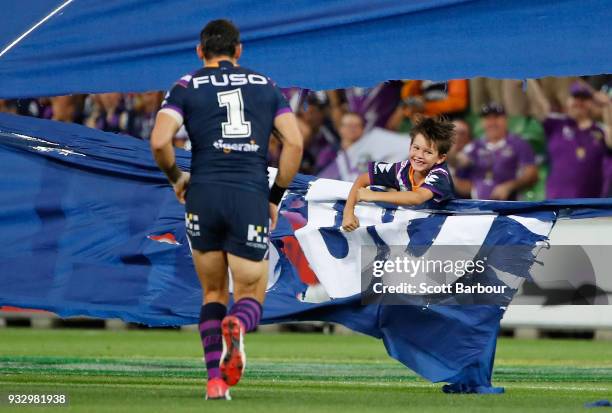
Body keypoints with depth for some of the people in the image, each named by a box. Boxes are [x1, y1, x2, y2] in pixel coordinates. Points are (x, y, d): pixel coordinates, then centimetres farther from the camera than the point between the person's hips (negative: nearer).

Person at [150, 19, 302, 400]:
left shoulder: (187, 87, 9)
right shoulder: (266, 86, 15)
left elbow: (160, 142, -6)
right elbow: (295, 143, 5)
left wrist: (176, 178, 13)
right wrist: (276, 197, 13)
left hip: (204, 196, 0)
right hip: (252, 198, 0)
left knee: (213, 293, 18)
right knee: (251, 297, 8)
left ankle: (216, 380, 4)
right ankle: (237, 326, -29)